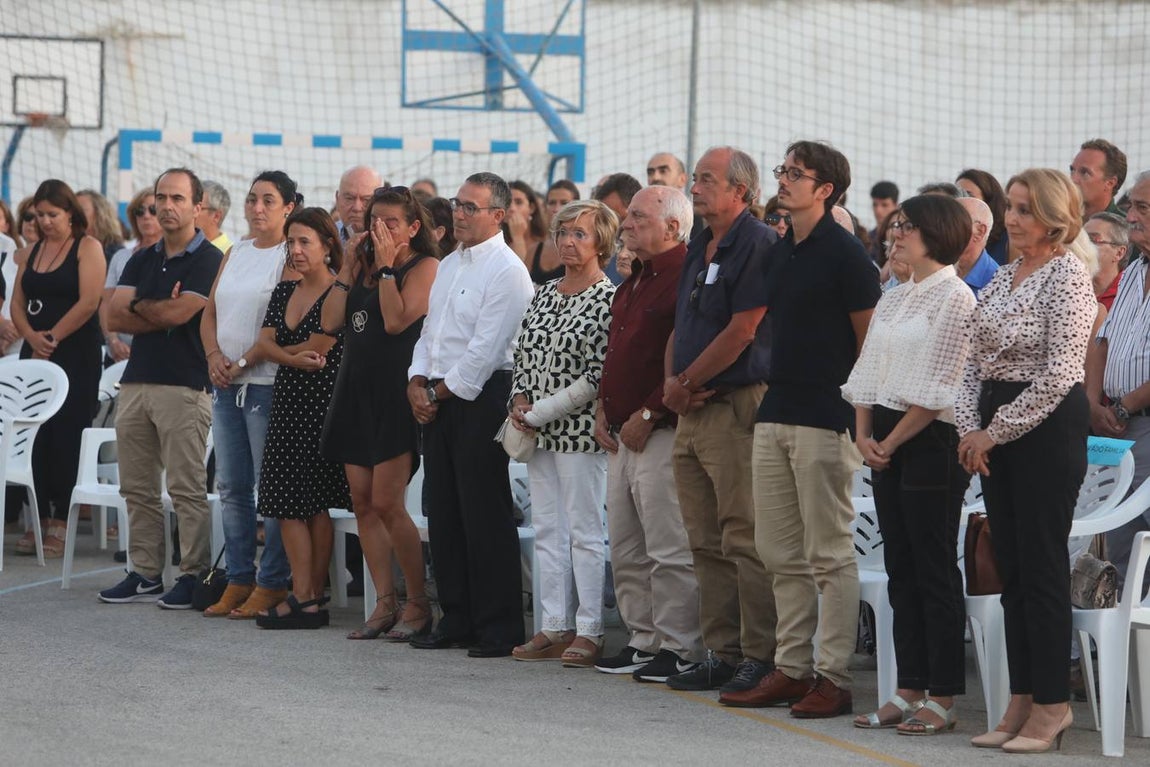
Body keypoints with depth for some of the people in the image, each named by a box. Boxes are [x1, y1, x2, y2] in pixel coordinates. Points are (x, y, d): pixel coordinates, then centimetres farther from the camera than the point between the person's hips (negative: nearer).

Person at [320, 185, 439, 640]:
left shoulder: (424, 266, -4)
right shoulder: (363, 266, 15)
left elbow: (397, 320, -17)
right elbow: (331, 322, 7)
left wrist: (387, 266, -12)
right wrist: (349, 266, 4)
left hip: (395, 393, -7)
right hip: (357, 390, 8)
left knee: (386, 503, -11)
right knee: (363, 503, 5)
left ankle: (418, 603, 0)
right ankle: (385, 603, 11)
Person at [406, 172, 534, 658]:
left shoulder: (506, 270, -11)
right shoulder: (449, 266, 17)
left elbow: (486, 347, -16)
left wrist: (441, 392, -10)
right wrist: (418, 381, 4)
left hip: (481, 399, -9)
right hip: (438, 400, 9)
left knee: (485, 517, -8)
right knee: (442, 513, 10)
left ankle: (498, 630, -4)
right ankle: (456, 621, 17)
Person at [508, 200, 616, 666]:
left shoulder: (607, 299, -10)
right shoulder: (546, 293, 13)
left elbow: (597, 377, -15)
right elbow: (523, 355, 18)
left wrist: (541, 413, -13)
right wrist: (519, 402, 0)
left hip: (579, 430, -8)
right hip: (538, 432, 8)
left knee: (584, 530, -4)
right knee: (547, 529, 9)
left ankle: (589, 631, -1)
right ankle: (555, 627, 13)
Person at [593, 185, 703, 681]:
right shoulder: (636, 279, 19)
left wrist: (647, 416, -17)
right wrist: (604, 409, 13)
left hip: (661, 434, -10)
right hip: (623, 434, 10)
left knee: (669, 550, -7)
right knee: (626, 551, 13)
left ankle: (681, 650, -3)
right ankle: (643, 639, 20)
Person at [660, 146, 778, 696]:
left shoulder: (757, 244, -10)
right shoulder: (699, 249, 19)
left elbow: (742, 331, -15)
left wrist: (686, 382, -9)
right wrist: (671, 382, 2)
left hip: (736, 405, -10)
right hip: (692, 412, 10)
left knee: (744, 541, -10)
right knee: (706, 544, 10)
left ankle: (759, 657, -8)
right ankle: (722, 654, 15)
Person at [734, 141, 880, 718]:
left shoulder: (844, 253, -9)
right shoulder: (781, 253, 15)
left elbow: (870, 340, -10)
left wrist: (858, 413, -12)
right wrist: (772, 392, 17)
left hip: (825, 417, -8)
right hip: (775, 413, 9)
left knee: (829, 555, -4)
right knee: (779, 552, 10)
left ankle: (833, 677, -2)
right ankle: (792, 666, 16)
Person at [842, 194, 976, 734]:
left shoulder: (954, 298, -10)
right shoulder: (892, 300, 16)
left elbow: (936, 390, -15)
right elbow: (866, 372, 15)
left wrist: (892, 442, -12)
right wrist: (864, 435, 0)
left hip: (931, 444, -8)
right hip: (887, 444, 8)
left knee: (935, 572, -5)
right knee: (901, 569, 9)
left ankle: (942, 699, -2)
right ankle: (909, 691, 13)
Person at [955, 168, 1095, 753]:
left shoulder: (1068, 278, -10)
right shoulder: (1004, 277, 14)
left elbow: (1057, 374, -16)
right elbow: (976, 359, 15)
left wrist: (996, 431, -12)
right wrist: (970, 426, 1)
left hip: (1048, 427, -8)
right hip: (996, 431, 8)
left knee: (1041, 566, -6)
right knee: (1011, 567, 8)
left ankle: (1051, 705, 0)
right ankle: (1022, 702, 13)